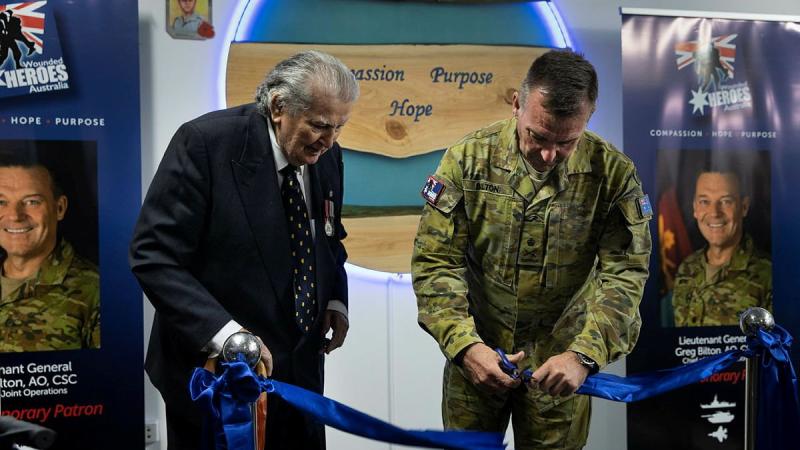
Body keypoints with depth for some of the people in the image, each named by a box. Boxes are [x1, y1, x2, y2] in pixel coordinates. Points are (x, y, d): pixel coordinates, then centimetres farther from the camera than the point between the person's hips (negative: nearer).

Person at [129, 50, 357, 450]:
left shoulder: (326, 154, 1)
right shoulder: (205, 142, -18)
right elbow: (153, 256, -20)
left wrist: (335, 300, -1)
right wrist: (224, 333, -28)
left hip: (300, 368, 6)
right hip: (212, 371, -5)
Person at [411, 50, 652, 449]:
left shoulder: (613, 173, -12)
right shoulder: (468, 158, -13)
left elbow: (624, 275, -12)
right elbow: (435, 261, -12)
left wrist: (584, 354, -25)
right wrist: (465, 345, -23)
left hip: (561, 360, 0)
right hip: (475, 352, 0)